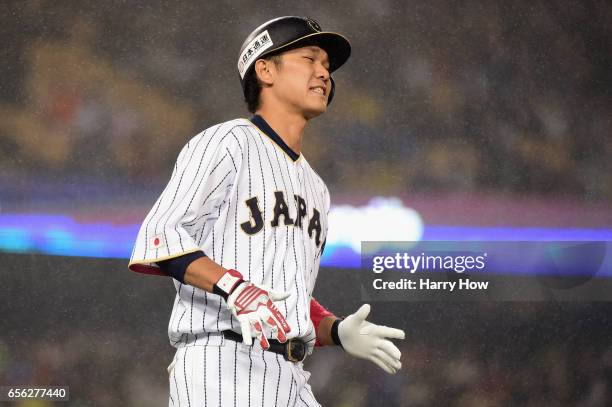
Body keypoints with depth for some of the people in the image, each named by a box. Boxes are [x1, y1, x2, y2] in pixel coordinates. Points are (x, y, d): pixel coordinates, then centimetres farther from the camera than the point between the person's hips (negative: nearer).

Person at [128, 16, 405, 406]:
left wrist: (339, 331, 8)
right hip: (221, 371, -8)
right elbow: (159, 236, -11)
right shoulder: (228, 143, 2)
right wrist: (233, 286, -26)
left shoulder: (316, 188, 28)